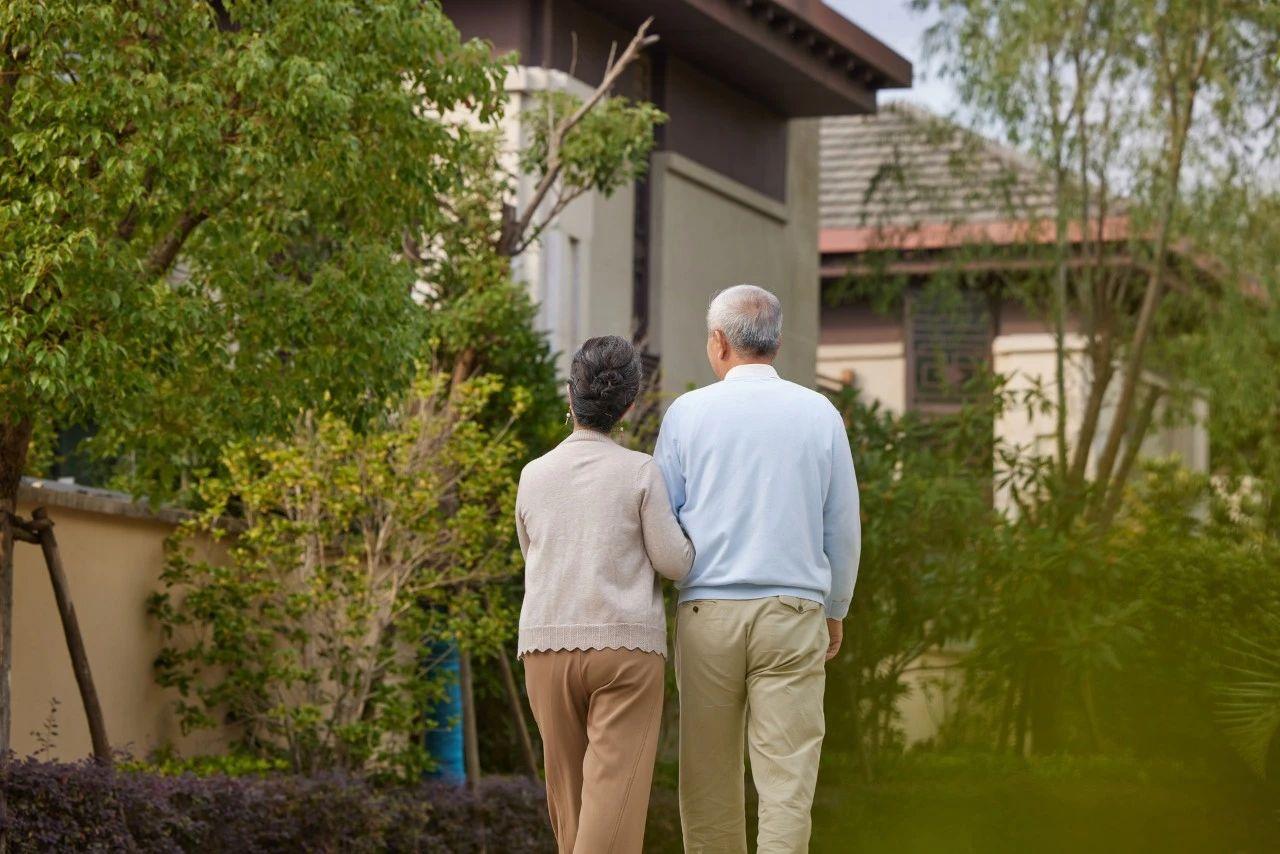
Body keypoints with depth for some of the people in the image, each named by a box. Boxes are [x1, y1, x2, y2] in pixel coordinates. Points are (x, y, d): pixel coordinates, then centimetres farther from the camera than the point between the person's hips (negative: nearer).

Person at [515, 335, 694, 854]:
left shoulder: (533, 476, 5)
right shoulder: (639, 472, -5)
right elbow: (674, 563, -3)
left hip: (547, 646, 4)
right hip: (626, 646, -4)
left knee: (570, 794, 15)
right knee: (615, 802, -8)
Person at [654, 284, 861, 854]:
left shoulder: (687, 413, 1)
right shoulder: (819, 415, 4)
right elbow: (843, 525, 9)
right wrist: (835, 609, 21)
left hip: (707, 611, 0)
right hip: (793, 613, 0)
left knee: (709, 776, 8)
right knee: (788, 773, -3)